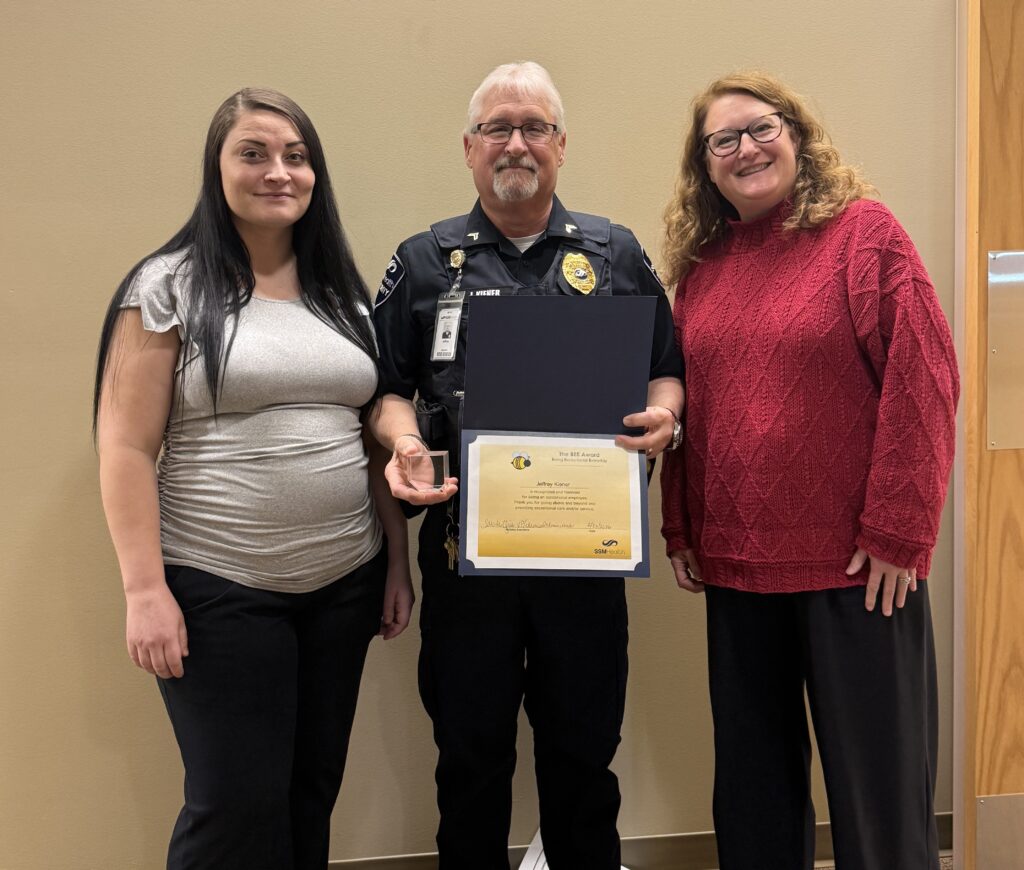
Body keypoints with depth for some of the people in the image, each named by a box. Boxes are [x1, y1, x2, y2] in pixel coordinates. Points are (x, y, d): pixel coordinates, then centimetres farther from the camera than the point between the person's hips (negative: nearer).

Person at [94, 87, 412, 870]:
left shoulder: (344, 293, 10)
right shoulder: (168, 286, -4)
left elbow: (375, 436, 12)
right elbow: (127, 448, -7)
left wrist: (399, 561, 9)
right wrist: (145, 590, -13)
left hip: (345, 585, 5)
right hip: (219, 591, -4)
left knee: (314, 792, 13)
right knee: (238, 806, 2)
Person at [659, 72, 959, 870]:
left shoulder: (863, 231, -4)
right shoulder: (700, 264, 10)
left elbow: (922, 382, -10)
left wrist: (898, 534, -13)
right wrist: (680, 529, 9)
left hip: (855, 565, -5)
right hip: (733, 565, 5)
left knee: (877, 777, 7)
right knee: (752, 781, 17)